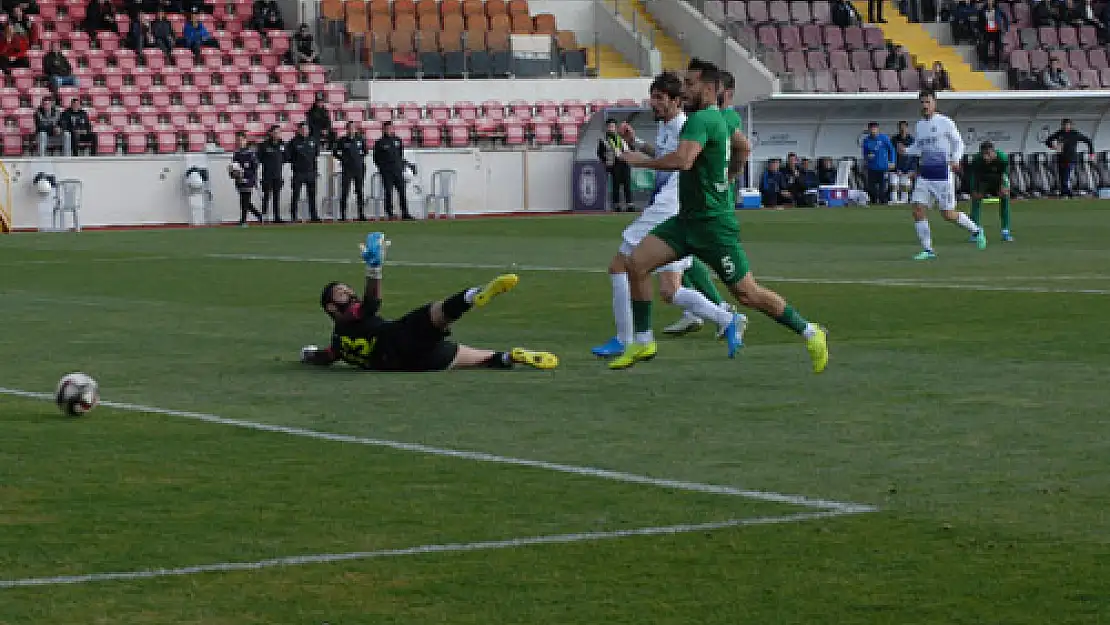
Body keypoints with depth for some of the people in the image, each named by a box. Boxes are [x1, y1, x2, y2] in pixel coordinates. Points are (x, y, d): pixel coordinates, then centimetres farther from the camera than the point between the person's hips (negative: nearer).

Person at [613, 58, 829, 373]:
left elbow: (682, 160, -35)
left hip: (713, 223, -10)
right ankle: (643, 342, 7)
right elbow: (744, 147, 28)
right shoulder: (718, 118, 10)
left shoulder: (701, 119, -19)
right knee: (637, 263, -1)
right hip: (687, 218, 10)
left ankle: (809, 333, 13)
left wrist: (642, 160, -21)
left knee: (747, 293, -2)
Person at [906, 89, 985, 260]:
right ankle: (927, 250, 0)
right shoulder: (919, 126, 12)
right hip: (924, 174, 6)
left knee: (948, 214, -3)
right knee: (918, 210, -7)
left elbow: (958, 143, -1)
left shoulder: (945, 122, -4)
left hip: (942, 174, -5)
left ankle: (975, 230, 22)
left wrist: (955, 159, -19)